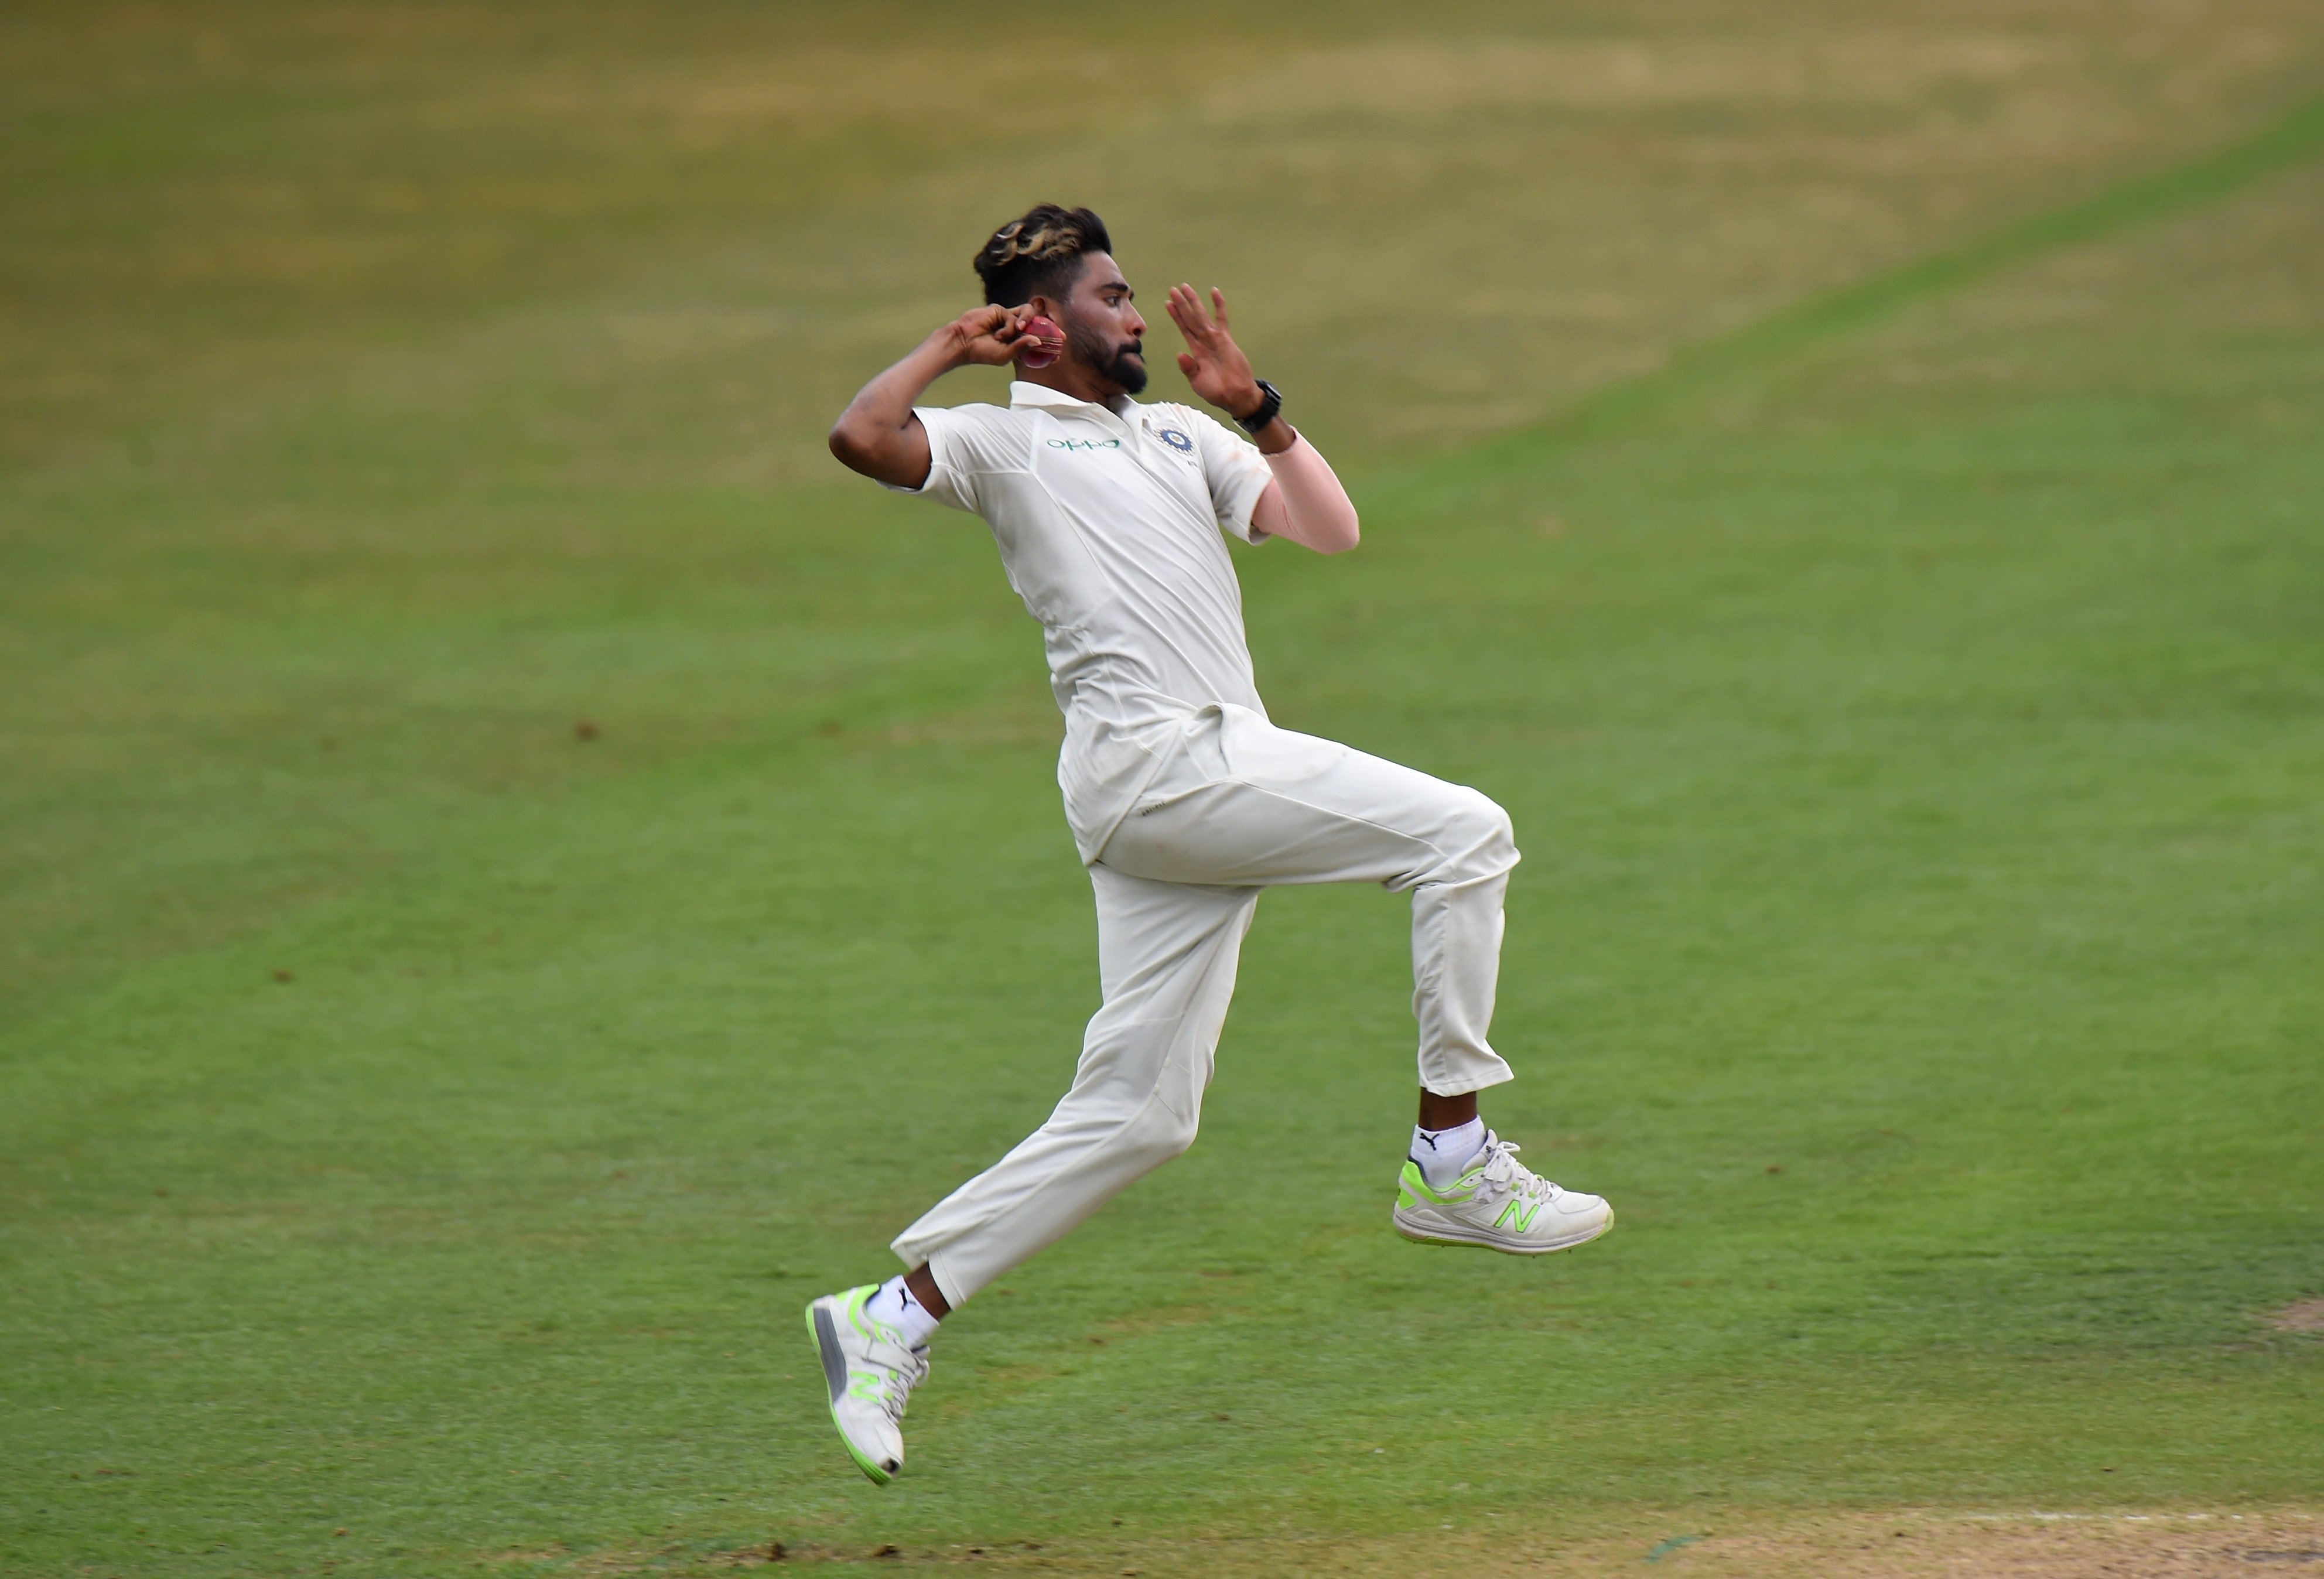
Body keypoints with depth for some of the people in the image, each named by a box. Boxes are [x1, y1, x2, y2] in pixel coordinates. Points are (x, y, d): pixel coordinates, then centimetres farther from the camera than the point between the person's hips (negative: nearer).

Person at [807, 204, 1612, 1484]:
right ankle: (1453, 1162, -11)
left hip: (1216, 777, 8)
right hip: (1152, 764, -8)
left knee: (1135, 1114, 5)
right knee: (1462, 832, -14)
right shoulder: (1001, 441, 5)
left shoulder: (1181, 435, 26)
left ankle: (895, 1316, 7)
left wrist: (1256, 410, 9)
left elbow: (1330, 532, 16)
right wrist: (952, 349, -1)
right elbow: (860, 438, -14)